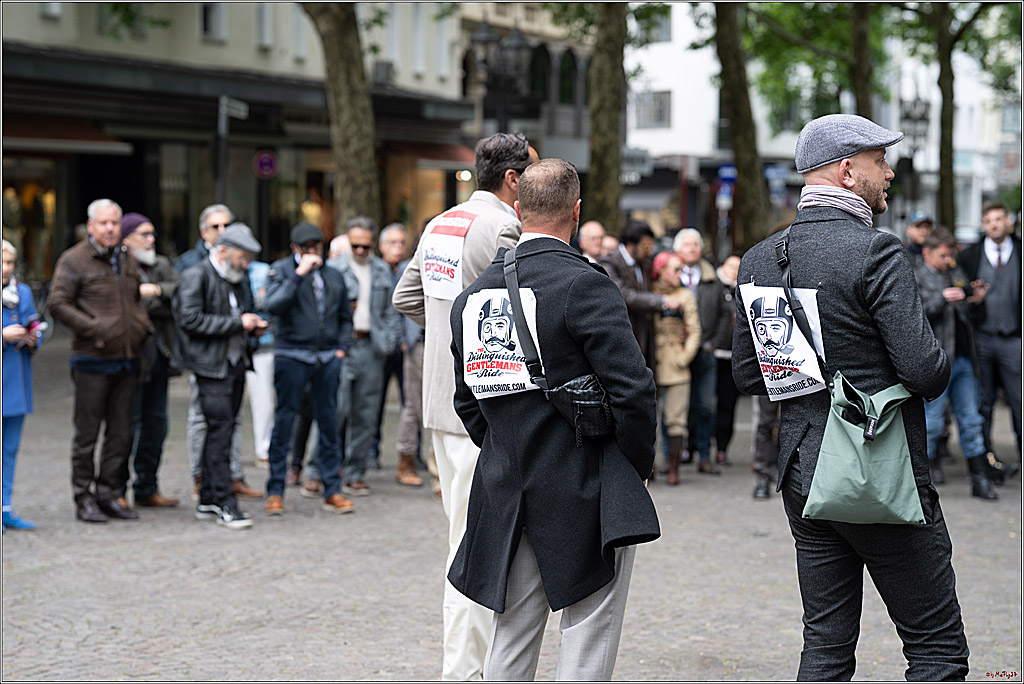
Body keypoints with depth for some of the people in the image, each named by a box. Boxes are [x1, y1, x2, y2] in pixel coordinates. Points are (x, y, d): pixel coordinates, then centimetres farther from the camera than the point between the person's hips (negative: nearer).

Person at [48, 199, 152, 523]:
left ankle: (109, 494, 17)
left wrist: (144, 325, 10)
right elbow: (57, 304, -11)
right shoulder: (74, 260, -5)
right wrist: (93, 328, -18)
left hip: (126, 360, 6)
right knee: (87, 433, -1)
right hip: (92, 361, -6)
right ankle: (84, 499, 6)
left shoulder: (127, 260, 15)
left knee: (121, 433, 8)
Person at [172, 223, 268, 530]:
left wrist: (253, 326, 8)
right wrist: (236, 323, -17)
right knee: (220, 429, -11)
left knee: (221, 431, 10)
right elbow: (191, 320, -17)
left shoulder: (240, 279, 16)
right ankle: (225, 504, -9)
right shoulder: (196, 277, -8)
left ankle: (208, 501, 17)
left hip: (236, 363, 8)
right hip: (211, 365, -8)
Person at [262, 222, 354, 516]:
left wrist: (342, 347, 10)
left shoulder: (333, 276, 13)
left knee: (329, 423, 7)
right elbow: (273, 305, -17)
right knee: (284, 422, -2)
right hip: (292, 356, -4)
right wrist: (299, 274, -19)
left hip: (328, 359, 4)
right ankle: (275, 491, 5)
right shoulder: (282, 269, 0)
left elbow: (345, 317, 23)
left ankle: (332, 491, 13)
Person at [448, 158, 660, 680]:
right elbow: (632, 389, -18)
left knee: (511, 642, 15)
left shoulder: (472, 296, 9)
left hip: (505, 499, 6)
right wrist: (636, 469, -3)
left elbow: (468, 402, 16)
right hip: (586, 499, -6)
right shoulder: (584, 285, -14)